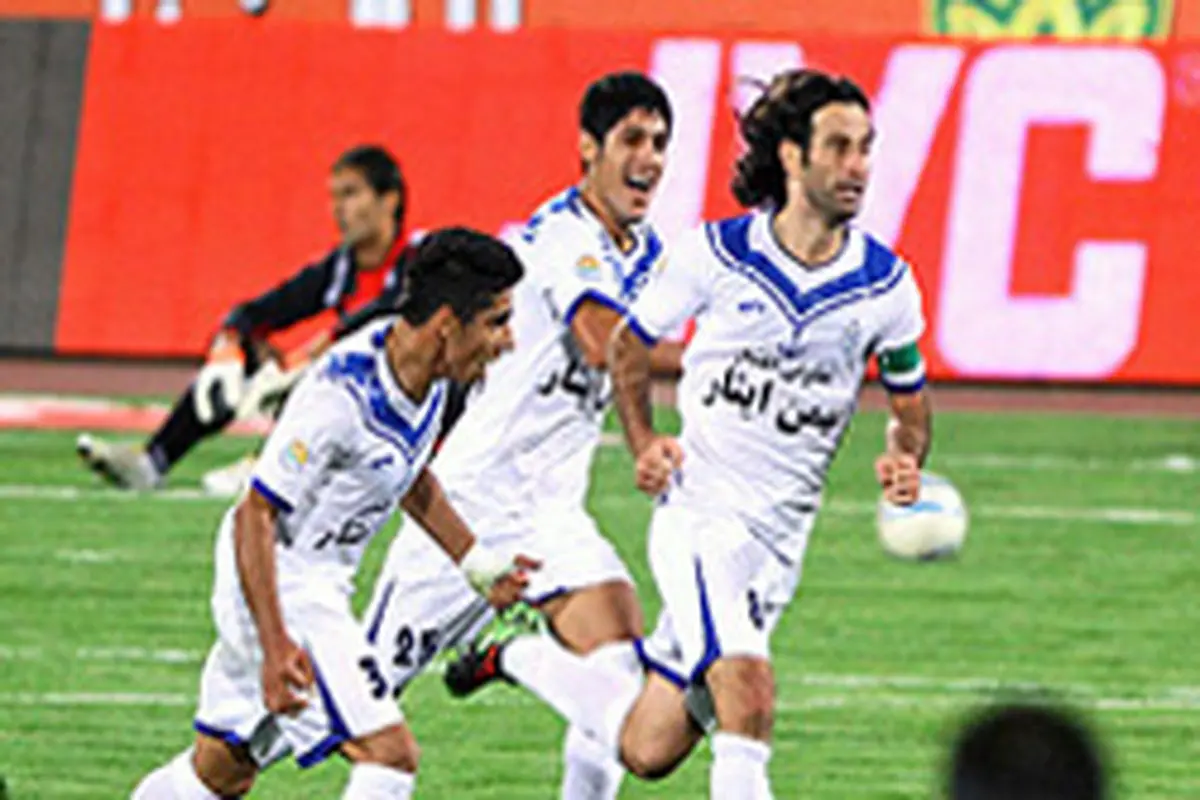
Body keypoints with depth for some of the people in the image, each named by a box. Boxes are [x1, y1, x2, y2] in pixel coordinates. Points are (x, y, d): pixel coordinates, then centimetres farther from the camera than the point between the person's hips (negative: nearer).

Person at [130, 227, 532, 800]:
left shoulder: (427, 375, -2)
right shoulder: (342, 395, -29)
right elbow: (255, 515, -27)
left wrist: (476, 563, 23)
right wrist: (275, 646, -32)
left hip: (318, 586, 9)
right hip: (277, 592, -9)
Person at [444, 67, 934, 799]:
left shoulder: (885, 285, -1)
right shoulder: (717, 252, -5)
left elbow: (910, 401, 14)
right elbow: (630, 342, 11)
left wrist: (905, 460, -9)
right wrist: (644, 443, -4)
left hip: (779, 542, 4)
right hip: (698, 513, -4)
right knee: (746, 688, -29)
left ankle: (521, 658, 35)